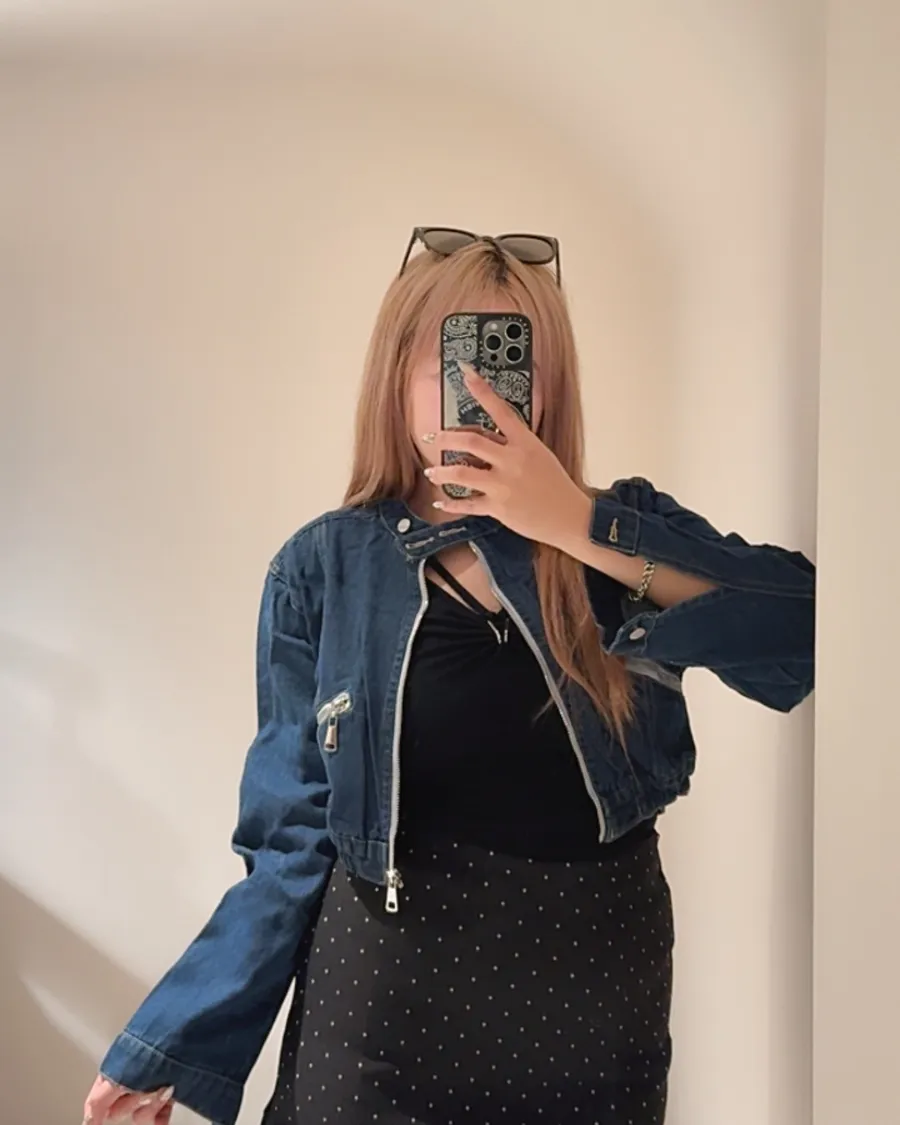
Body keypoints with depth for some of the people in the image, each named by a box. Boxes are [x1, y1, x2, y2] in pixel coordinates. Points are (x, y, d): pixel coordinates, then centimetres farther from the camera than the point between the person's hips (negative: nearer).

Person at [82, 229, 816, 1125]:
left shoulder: (624, 533, -4)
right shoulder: (326, 568, -6)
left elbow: (801, 637, -19)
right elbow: (295, 840, -3)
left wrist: (582, 528, -25)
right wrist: (174, 1045, -3)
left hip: (599, 988, 2)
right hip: (390, 990, -1)